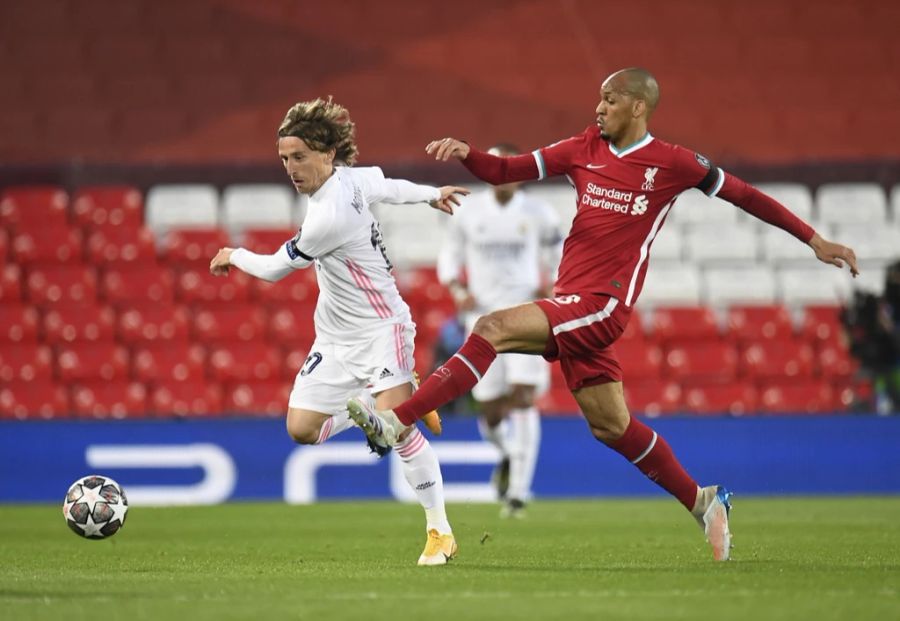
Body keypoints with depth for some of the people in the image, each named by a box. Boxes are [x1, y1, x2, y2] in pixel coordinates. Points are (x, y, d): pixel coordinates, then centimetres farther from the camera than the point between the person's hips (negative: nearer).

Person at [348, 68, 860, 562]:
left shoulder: (673, 163, -3)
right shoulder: (584, 149, 11)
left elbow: (743, 195, 7)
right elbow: (504, 172, 13)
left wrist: (814, 240, 9)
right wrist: (465, 153, -8)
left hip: (602, 304, -7)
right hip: (572, 303, 7)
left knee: (493, 329, -22)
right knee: (611, 424, 13)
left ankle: (398, 422, -25)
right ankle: (702, 502, 27)